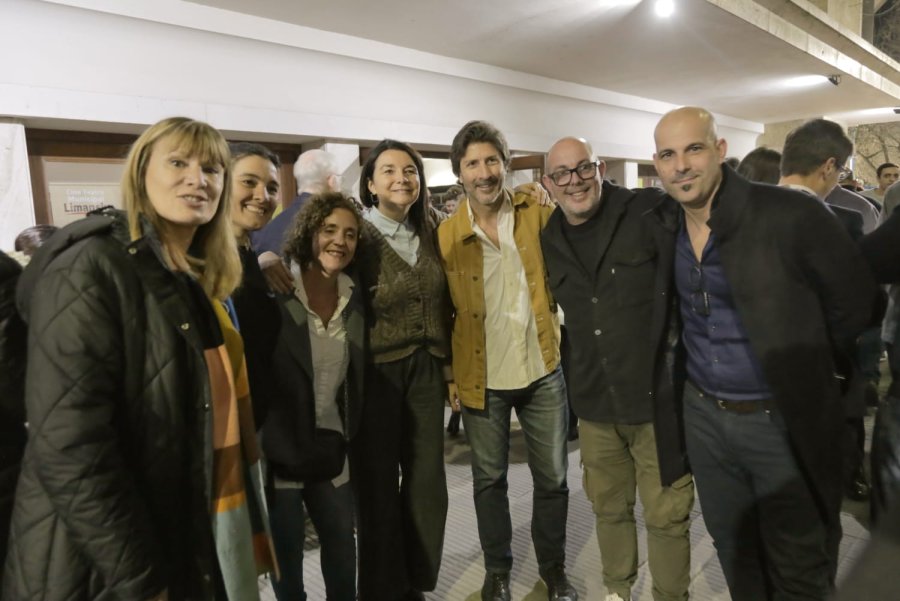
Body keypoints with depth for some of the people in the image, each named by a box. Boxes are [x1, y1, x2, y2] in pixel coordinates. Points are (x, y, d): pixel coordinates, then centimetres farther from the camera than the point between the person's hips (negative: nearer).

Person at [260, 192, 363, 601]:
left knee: (341, 539, 20)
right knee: (286, 548, 14)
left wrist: (350, 433, 12)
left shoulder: (354, 298, 1)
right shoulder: (276, 293, -15)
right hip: (279, 447, -4)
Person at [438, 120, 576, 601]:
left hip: (543, 371, 1)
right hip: (481, 378, 0)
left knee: (553, 478, 13)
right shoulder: (446, 234, -6)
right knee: (489, 479, 15)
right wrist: (448, 374, -2)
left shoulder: (536, 213, -3)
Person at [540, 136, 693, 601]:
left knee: (666, 515, 10)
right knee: (608, 506, 20)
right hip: (594, 401, 5)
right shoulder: (549, 240, 5)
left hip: (656, 396, -4)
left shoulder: (651, 211, -10)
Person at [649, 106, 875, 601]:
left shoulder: (791, 215, -19)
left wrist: (796, 364, 2)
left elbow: (853, 302, -6)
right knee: (731, 547, 23)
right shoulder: (659, 227, -3)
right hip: (701, 413, 4)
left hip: (783, 419, -4)